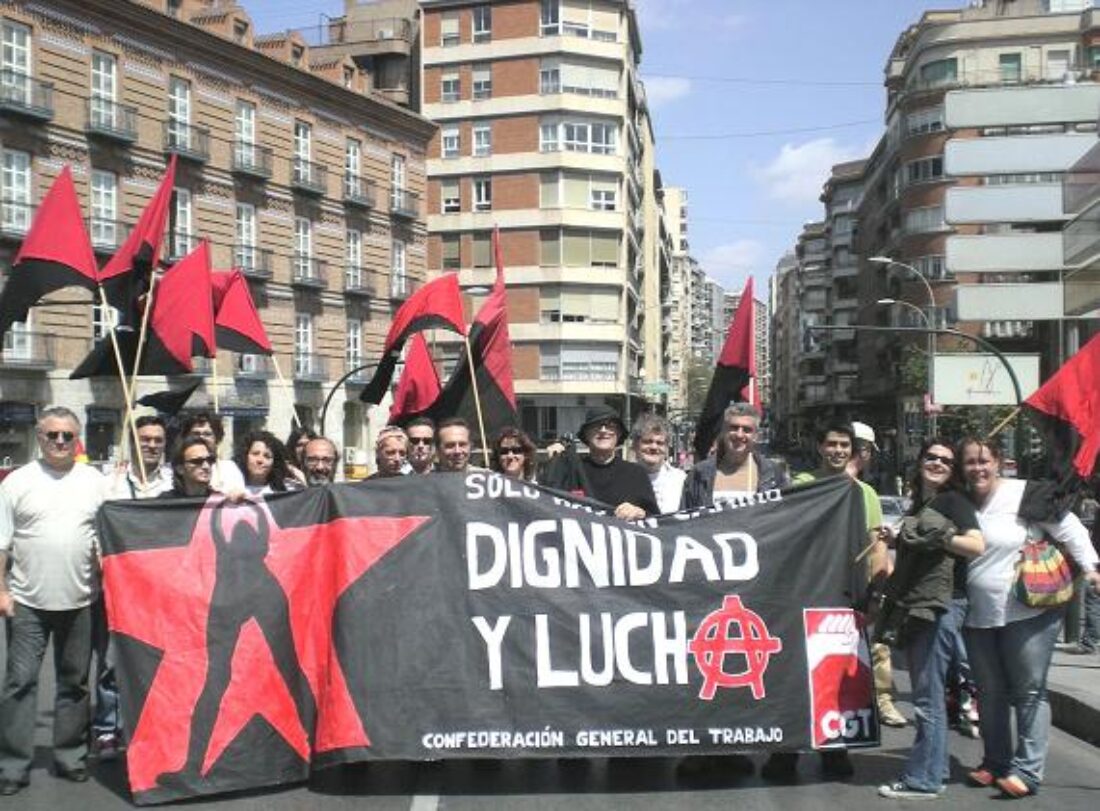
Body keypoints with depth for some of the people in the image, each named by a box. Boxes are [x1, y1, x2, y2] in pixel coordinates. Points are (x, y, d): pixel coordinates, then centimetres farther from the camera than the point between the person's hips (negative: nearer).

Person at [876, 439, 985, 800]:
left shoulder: (953, 501, -5)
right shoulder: (920, 504, 19)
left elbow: (977, 545, -18)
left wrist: (937, 536, -22)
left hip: (934, 609, -9)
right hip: (914, 608, 9)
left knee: (928, 700, -4)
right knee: (928, 698, 14)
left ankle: (923, 780, 2)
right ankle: (934, 770, 23)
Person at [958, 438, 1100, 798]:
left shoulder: (1023, 494, -10)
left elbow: (1067, 527, -7)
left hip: (1029, 613, -5)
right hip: (979, 617, 6)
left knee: (1029, 691, 0)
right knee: (990, 693, 13)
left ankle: (1027, 770, 5)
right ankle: (995, 762, 25)